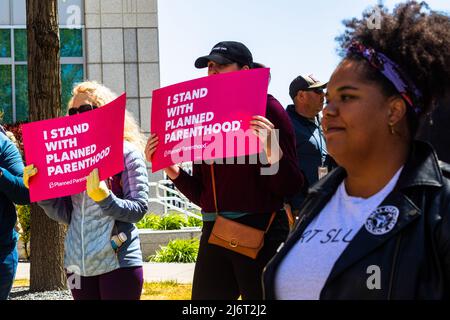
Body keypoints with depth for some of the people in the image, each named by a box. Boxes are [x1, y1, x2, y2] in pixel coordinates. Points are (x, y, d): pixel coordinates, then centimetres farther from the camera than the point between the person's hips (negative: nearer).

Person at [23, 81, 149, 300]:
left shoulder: (127, 153, -4)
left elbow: (138, 209, -9)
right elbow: (65, 214, 10)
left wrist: (103, 197, -23)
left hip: (118, 263, -5)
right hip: (77, 263, 5)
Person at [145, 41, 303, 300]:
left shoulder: (266, 108, -4)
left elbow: (290, 188, -10)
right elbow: (201, 195, 15)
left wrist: (273, 152, -27)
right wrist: (169, 167, 3)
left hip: (261, 232, -6)